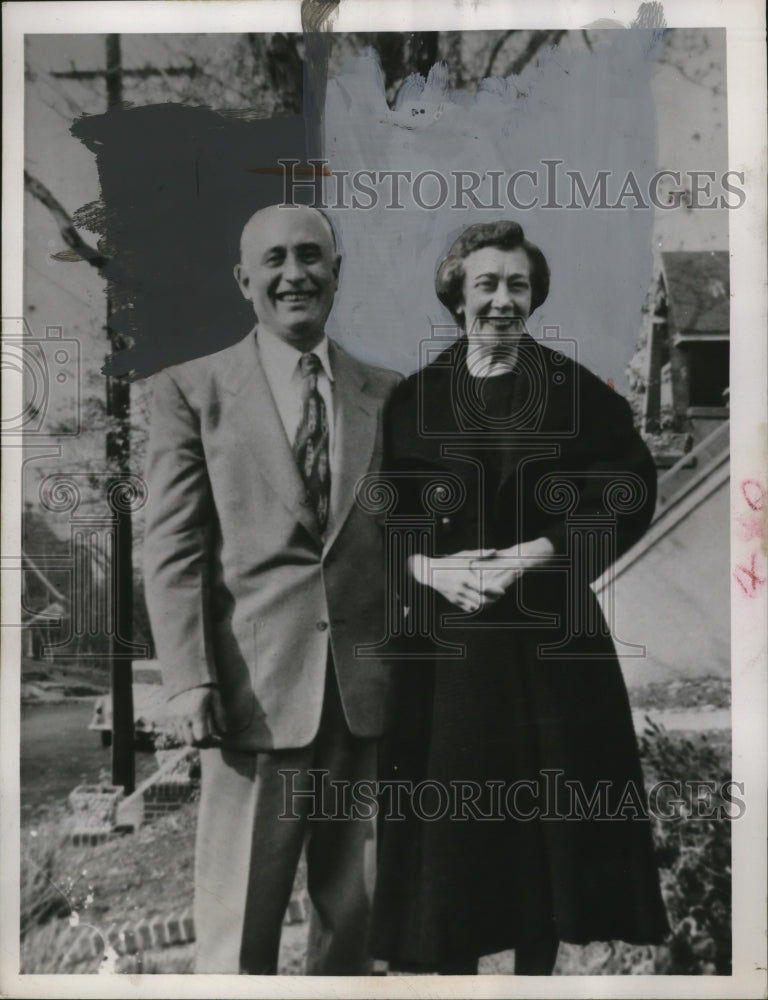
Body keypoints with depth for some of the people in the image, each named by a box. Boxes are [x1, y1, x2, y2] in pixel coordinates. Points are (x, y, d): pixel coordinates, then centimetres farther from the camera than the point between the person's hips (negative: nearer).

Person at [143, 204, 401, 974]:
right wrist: (189, 681, -10)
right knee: (238, 925, 6)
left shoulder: (390, 395, 11)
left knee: (354, 916, 14)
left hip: (372, 695, 3)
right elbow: (172, 550, -2)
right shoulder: (191, 391, 3)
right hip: (255, 691, -2)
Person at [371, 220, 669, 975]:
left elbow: (632, 497, -2)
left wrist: (537, 555, -13)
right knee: (447, 818, 4)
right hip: (444, 644, 1)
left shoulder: (580, 391, 2)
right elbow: (376, 517, 7)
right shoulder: (411, 399, 5)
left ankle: (539, 957, 25)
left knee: (545, 813, 6)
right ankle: (452, 956, 22)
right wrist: (427, 566, -12)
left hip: (551, 642, 0)